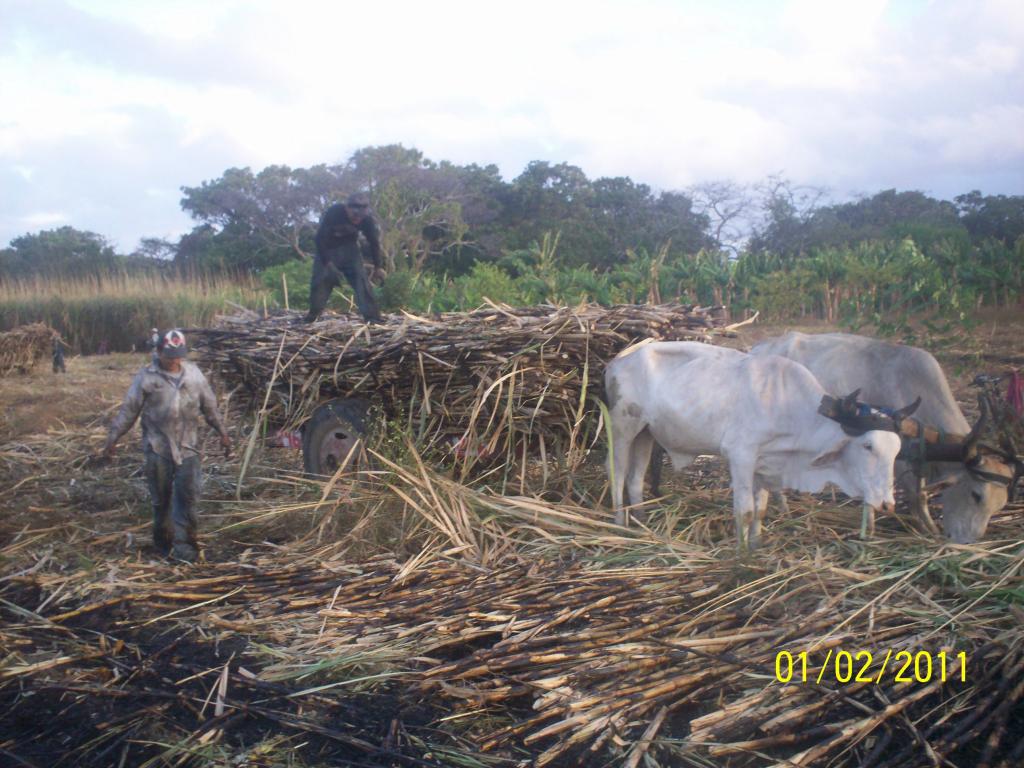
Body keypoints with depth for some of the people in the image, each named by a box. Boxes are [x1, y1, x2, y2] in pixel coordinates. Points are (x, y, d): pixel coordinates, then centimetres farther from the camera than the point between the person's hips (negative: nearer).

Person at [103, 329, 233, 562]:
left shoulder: (194, 374, 5)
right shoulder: (146, 377, -4)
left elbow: (210, 407, 14)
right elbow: (128, 410, -1)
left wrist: (222, 432, 16)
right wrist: (112, 438, -3)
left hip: (187, 445, 2)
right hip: (158, 447, -2)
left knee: (187, 495, -3)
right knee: (161, 497, 7)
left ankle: (183, 543, 3)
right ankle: (163, 540, 22)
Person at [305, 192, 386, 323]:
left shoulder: (368, 219, -23)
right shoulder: (333, 213, -33)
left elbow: (374, 242, -8)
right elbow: (320, 238, -26)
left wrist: (377, 267, -6)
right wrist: (328, 263, -31)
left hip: (349, 247, 2)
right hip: (327, 247, -1)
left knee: (360, 278, -13)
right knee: (320, 279, -8)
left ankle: (371, 315, -14)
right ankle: (312, 315, 7)